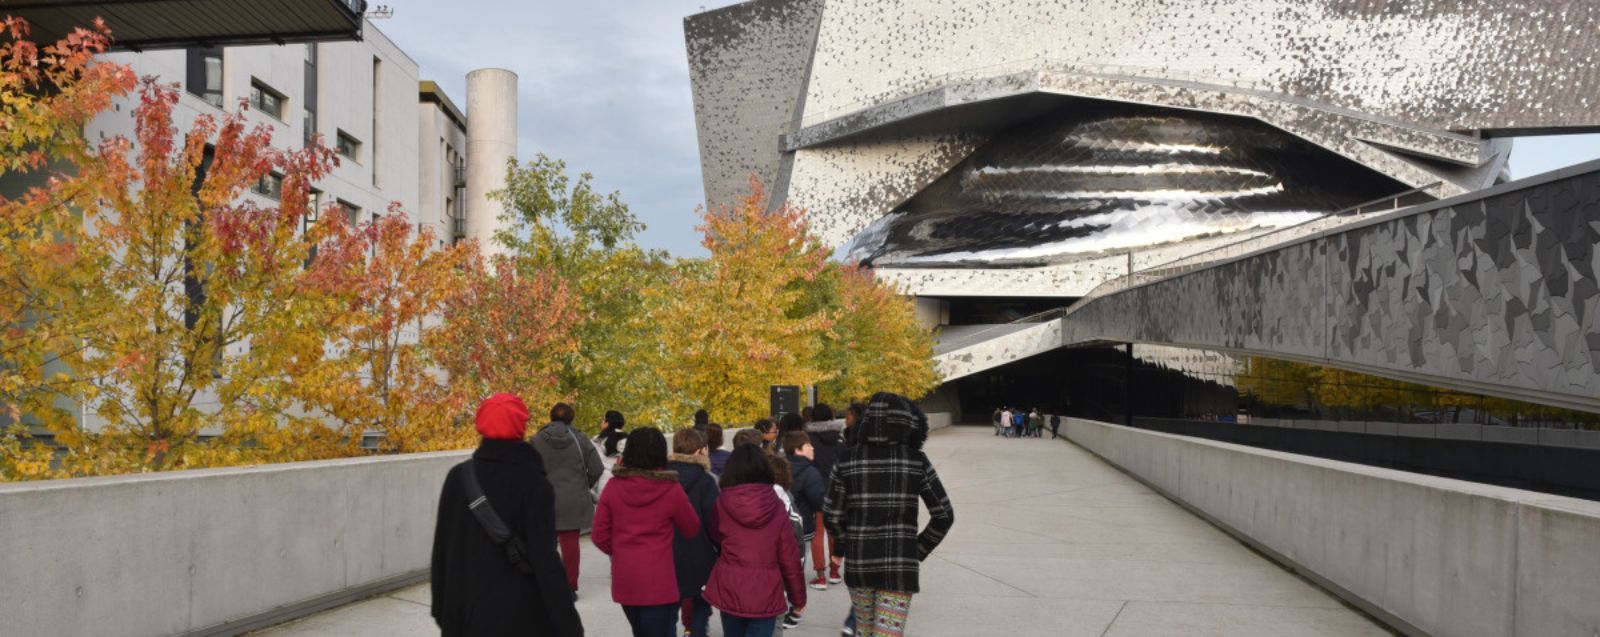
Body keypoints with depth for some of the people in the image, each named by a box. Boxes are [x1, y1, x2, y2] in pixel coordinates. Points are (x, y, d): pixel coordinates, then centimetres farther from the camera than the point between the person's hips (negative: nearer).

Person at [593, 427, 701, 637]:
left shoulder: (613, 487, -5)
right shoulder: (671, 490, -13)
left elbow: (600, 535, 0)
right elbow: (692, 529, 3)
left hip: (625, 580, 4)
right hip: (658, 582, -4)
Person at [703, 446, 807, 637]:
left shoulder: (722, 504, -5)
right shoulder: (776, 506, -5)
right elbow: (789, 556, -1)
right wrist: (798, 597, 9)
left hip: (729, 589, 1)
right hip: (766, 593, -1)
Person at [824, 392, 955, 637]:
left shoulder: (847, 461, -3)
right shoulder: (916, 461, -6)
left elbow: (832, 516, -1)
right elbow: (944, 515, -4)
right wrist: (919, 550, 10)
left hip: (857, 563, 2)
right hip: (900, 565, -2)